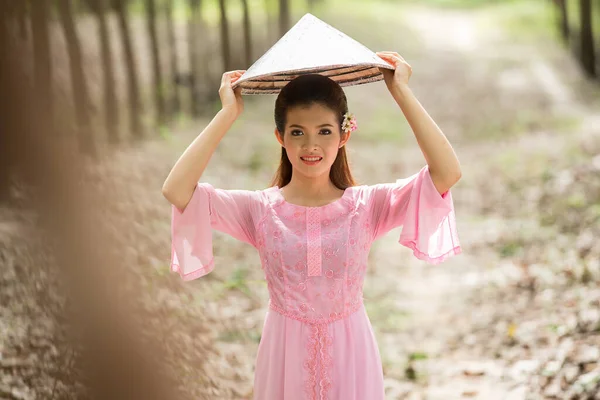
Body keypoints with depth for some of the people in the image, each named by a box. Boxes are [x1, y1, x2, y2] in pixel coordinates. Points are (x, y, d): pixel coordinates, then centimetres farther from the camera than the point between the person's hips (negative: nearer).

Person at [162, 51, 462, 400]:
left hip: (350, 353, 0)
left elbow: (448, 173, -21)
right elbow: (176, 190, -22)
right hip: (287, 353, 0)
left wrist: (402, 93, -18)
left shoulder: (367, 205, -9)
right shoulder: (262, 210, -9)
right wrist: (229, 114, -19)